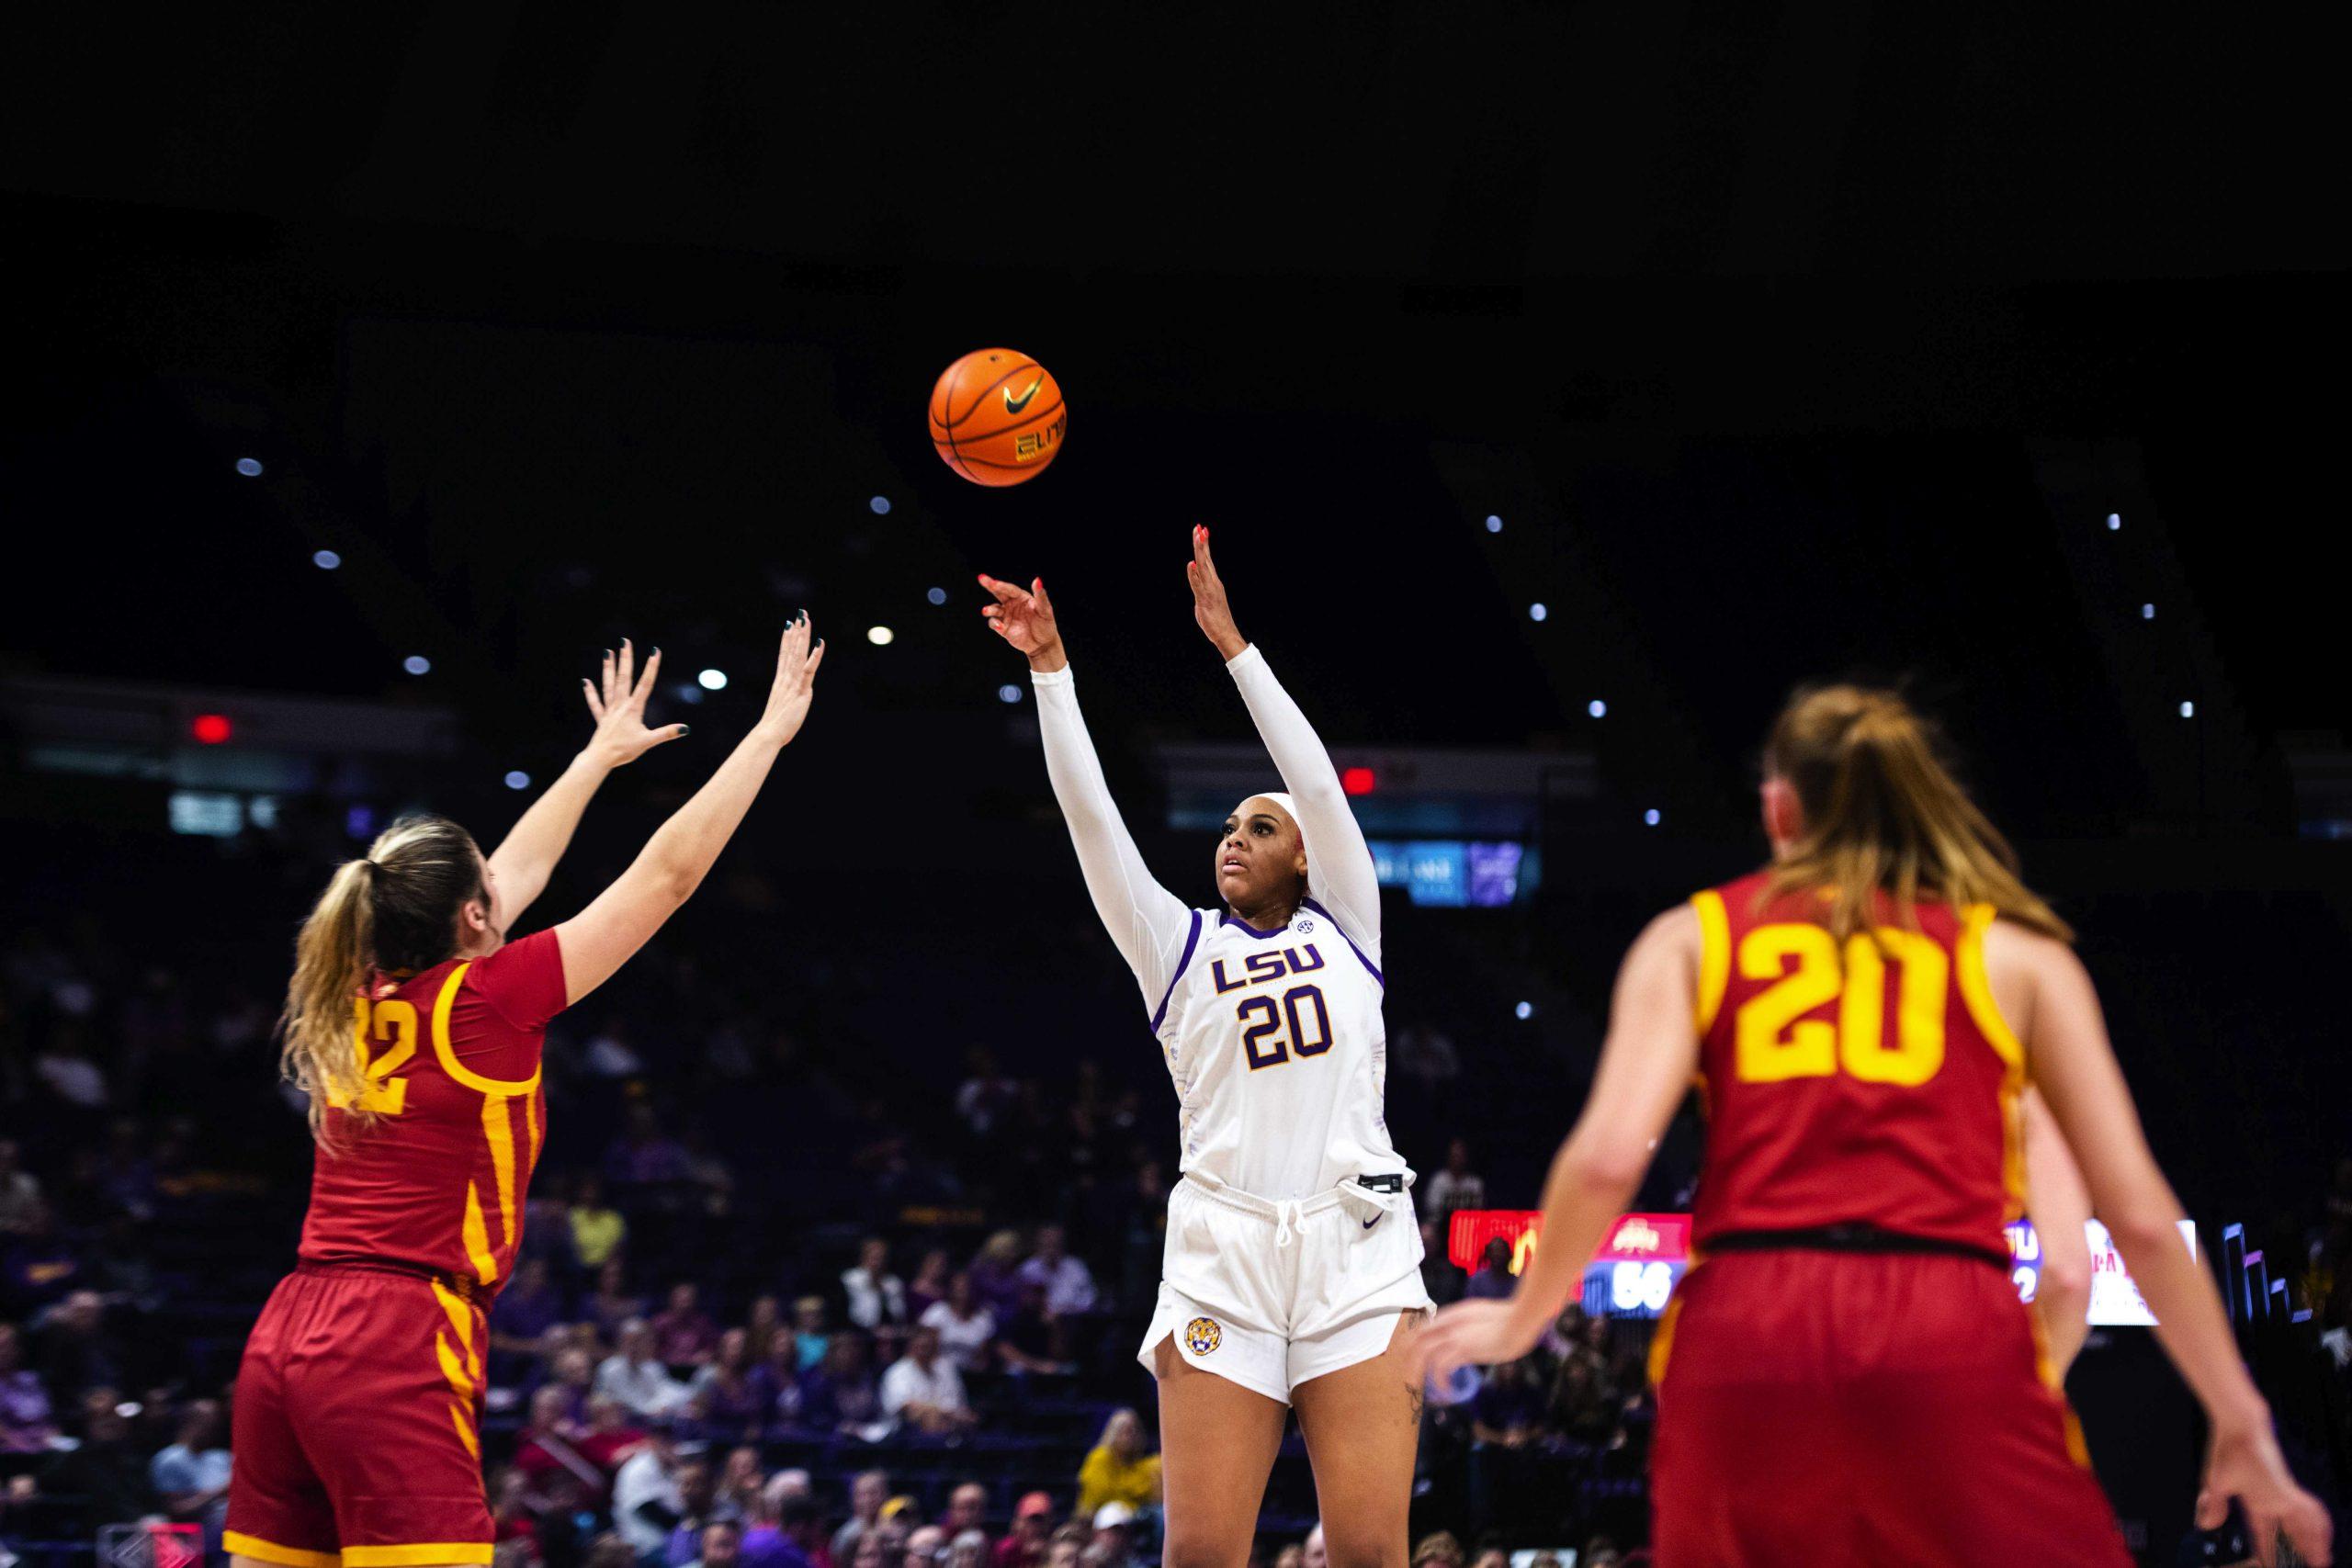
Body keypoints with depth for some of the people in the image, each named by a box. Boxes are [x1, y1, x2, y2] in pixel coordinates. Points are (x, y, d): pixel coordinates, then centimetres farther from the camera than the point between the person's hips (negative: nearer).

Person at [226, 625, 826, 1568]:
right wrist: (770, 732, 9)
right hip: (400, 1357, -8)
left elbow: (517, 874, 29)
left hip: (286, 1344, 8)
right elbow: (670, 873, 0)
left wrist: (601, 755, 41)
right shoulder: (485, 1000, -6)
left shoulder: (366, 1002, 12)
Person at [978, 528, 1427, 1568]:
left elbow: (1316, 780, 5)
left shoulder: (1344, 929, 16)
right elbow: (1092, 817, 9)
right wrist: (1049, 664, 2)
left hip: (1356, 1242, -1)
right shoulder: (1179, 949, 17)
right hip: (1222, 1248, 1)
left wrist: (1234, 645, 2)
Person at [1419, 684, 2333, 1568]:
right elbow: (2139, 1214, 10)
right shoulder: (2015, 951, 17)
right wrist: (2241, 1420, 17)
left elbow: (1606, 1158, 2)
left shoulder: (1693, 937, 17)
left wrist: (1522, 1322, 18)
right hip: (1956, 1338, -1)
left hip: (1744, 1336, 2)